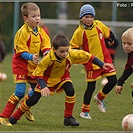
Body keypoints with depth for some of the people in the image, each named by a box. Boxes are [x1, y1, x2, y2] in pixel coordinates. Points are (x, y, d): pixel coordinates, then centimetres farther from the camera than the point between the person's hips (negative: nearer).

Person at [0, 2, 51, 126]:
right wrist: (31, 57, -32)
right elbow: (20, 51, -19)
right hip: (21, 65, -7)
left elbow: (45, 44, 10)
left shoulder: (40, 31, 3)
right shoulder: (23, 32, -19)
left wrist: (47, 52, -11)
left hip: (33, 66, 7)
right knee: (20, 92, -16)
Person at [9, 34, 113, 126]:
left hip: (62, 77, 3)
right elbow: (37, 72, -29)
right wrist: (43, 86, -40)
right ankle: (15, 116, 17)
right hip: (48, 78, -3)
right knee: (33, 100, -5)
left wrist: (102, 65, -17)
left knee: (70, 91, -26)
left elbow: (88, 57, -17)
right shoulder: (48, 58, -38)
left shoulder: (72, 54, -30)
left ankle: (68, 118, -9)